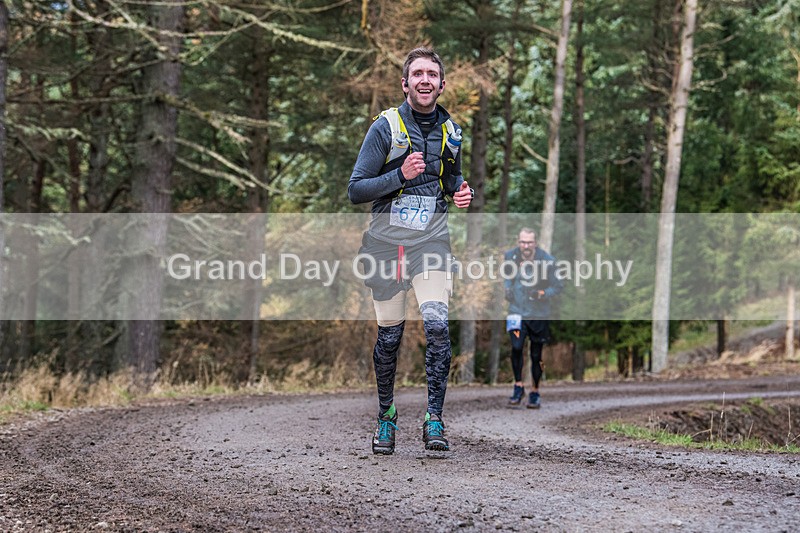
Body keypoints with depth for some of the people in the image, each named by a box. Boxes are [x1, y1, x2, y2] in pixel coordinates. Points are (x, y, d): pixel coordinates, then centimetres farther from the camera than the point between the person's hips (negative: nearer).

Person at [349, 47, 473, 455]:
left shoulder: (449, 131, 10)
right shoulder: (386, 127, -4)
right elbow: (355, 191, -6)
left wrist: (463, 193, 3)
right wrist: (401, 176, -19)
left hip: (430, 238, 2)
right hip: (387, 238, -2)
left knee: (437, 326, -16)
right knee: (389, 335, 4)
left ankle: (434, 420, -11)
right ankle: (386, 416, 23)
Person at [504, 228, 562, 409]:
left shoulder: (547, 260, -11)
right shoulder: (510, 256, -3)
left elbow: (558, 286, -3)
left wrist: (543, 294, -20)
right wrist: (507, 290, -2)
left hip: (539, 314, -1)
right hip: (517, 311, 1)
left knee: (536, 355, 6)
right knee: (516, 347, -20)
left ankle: (535, 392, 24)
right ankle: (518, 386, -2)